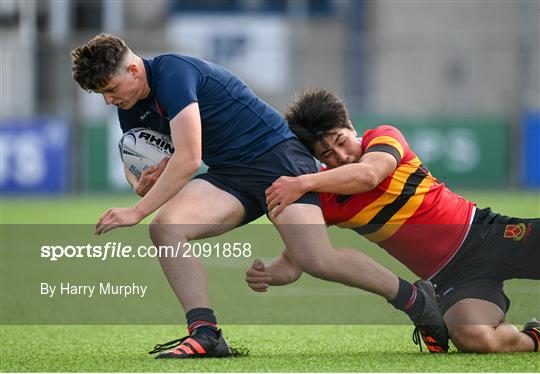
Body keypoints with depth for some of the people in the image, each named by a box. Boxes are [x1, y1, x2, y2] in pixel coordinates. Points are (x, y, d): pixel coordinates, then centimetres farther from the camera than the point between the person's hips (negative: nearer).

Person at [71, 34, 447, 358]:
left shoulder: (172, 72, -20)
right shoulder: (132, 108, 8)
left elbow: (188, 159, -26)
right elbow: (135, 163, 21)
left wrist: (137, 211, -23)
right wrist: (142, 184, -5)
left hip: (275, 152, -8)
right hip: (229, 174, 8)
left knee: (316, 259, -21)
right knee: (165, 226, -17)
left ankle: (413, 297, 1)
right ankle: (205, 333, -19)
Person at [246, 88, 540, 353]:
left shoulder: (385, 136, -6)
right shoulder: (322, 200, 2)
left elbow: (368, 175, -28)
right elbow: (293, 265, 0)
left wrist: (303, 183, -39)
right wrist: (265, 274, -22)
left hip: (486, 233, -1)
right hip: (451, 277, 1)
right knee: (474, 338, -32)